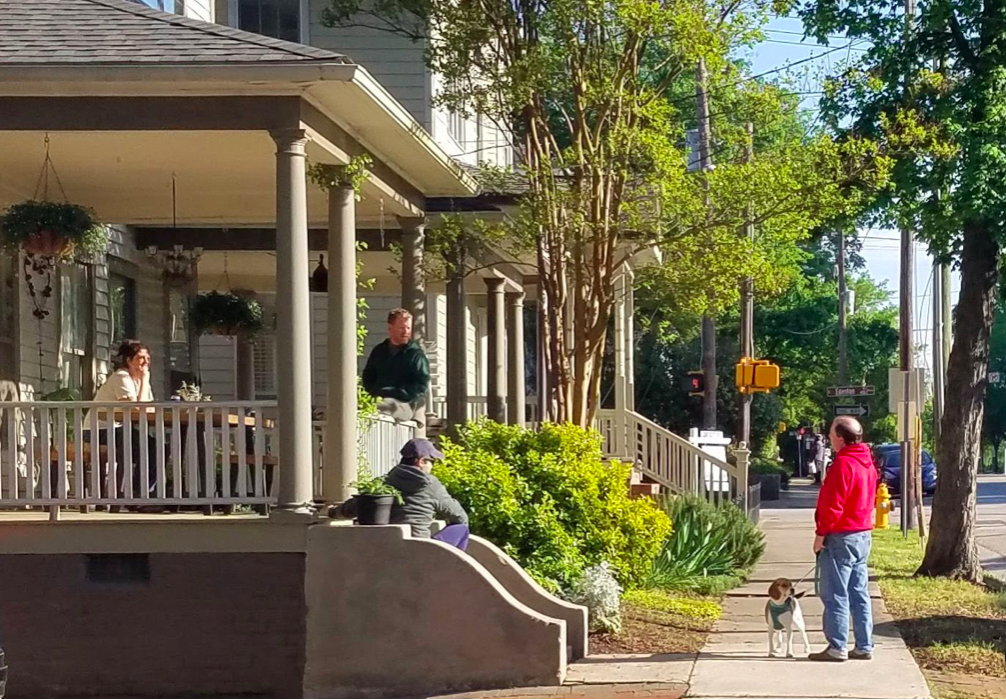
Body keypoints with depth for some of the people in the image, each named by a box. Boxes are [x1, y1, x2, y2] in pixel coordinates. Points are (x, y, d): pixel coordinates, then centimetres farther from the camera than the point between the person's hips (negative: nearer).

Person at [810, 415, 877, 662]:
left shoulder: (843, 464, -17)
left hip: (841, 537, -9)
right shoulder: (867, 462, 12)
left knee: (835, 595, -4)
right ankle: (864, 646, 12)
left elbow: (833, 504, -20)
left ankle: (837, 647, -4)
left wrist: (822, 533, -13)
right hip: (863, 535, 9)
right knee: (858, 594, 11)